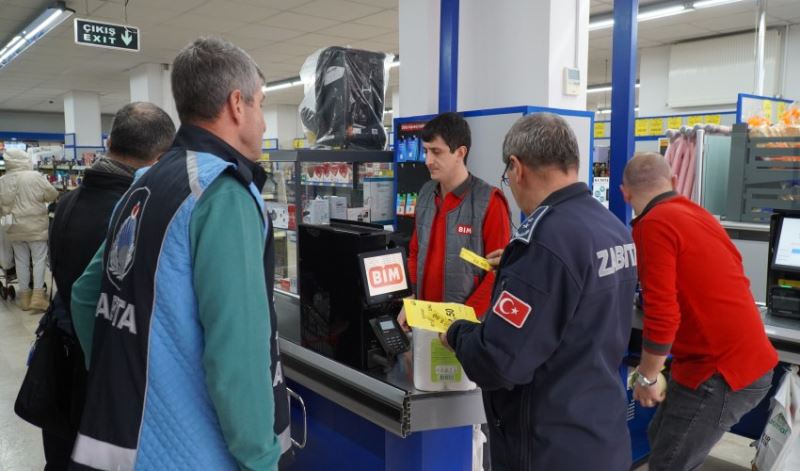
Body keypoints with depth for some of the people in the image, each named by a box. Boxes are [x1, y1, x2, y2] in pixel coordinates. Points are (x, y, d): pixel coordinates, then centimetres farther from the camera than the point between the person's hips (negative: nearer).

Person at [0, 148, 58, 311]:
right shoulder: (35, 176, -13)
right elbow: (52, 195, -6)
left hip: (15, 228, 4)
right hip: (36, 226, -3)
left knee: (21, 262, 10)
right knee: (39, 260, 2)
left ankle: (25, 296, 16)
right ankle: (37, 296, -2)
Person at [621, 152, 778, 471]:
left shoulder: (653, 225, -17)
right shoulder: (697, 214, 11)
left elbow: (662, 316, -22)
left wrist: (646, 378, -9)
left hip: (719, 372, -9)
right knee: (662, 439, 22)